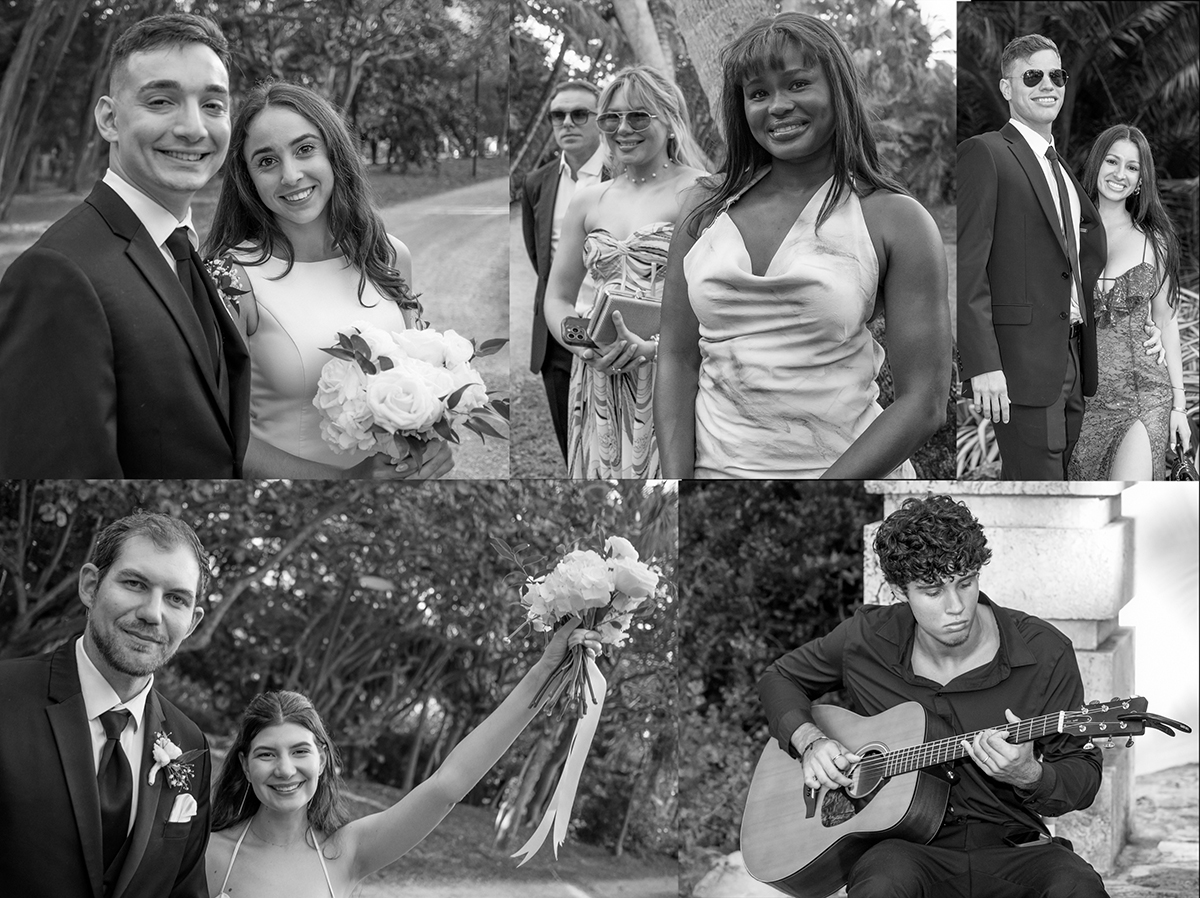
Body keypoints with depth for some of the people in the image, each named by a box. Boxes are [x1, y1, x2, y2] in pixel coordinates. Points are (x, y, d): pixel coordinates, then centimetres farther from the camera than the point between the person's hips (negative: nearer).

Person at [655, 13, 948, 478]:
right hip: (710, 465, 2)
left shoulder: (896, 220, -6)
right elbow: (677, 359, 2)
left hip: (847, 468, -2)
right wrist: (677, 481, -12)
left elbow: (923, 403, -10)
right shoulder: (707, 206, 3)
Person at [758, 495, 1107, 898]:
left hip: (1011, 848, 1)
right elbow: (780, 678, 18)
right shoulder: (868, 637, -1)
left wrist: (1029, 776, -22)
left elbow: (1084, 777, 1)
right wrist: (809, 740, -2)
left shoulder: (1044, 652, -5)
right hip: (907, 846, 0)